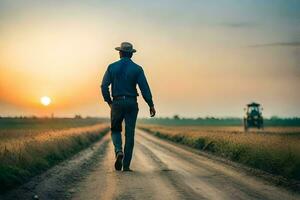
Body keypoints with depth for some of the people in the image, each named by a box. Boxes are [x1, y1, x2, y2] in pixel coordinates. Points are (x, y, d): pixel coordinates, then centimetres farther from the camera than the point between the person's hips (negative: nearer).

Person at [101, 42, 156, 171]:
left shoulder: (112, 67, 3)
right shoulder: (137, 69, 0)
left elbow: (104, 86, -2)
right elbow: (145, 88, -6)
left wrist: (109, 101, 11)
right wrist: (151, 105, -1)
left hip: (117, 103, 1)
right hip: (131, 103, 0)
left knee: (115, 130, 18)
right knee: (129, 134, 4)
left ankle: (118, 151, -11)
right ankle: (126, 165, 3)